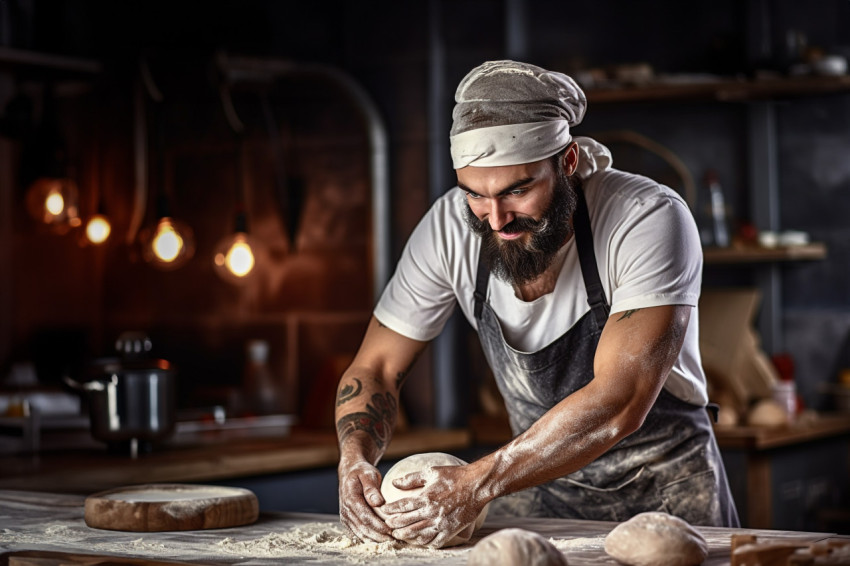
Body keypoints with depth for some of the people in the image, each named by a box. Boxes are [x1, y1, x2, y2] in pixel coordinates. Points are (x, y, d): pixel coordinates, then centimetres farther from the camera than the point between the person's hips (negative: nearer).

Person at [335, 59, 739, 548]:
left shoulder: (649, 220, -24)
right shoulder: (449, 227, -12)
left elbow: (618, 403, -32)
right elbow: (375, 369, -3)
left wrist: (480, 484, -41)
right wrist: (355, 458, -24)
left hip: (664, 489, -2)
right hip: (538, 477, 3)